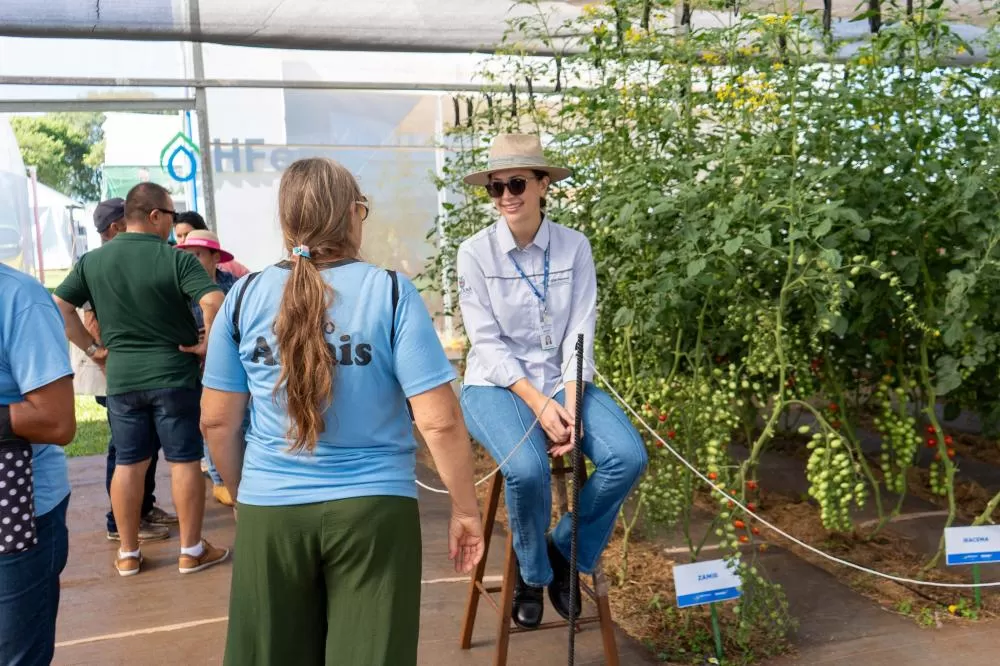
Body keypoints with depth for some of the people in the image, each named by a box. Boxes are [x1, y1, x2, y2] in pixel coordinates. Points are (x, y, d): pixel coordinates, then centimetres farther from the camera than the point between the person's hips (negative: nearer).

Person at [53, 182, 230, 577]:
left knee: (128, 463, 12)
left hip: (121, 377, 4)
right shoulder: (176, 259, -12)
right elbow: (214, 302, -25)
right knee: (184, 461, 5)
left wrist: (92, 349, 7)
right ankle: (191, 551, 12)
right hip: (174, 374, -4)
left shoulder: (92, 260, 4)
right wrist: (208, 345, -11)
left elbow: (59, 306, 4)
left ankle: (128, 554, 21)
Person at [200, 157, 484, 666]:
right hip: (373, 509, -2)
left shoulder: (245, 297, -2)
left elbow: (216, 421, 4)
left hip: (269, 512, 3)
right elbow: (439, 421, -13)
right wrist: (465, 511, -2)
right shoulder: (391, 292, -9)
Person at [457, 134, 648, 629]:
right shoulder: (475, 252, -6)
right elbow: (487, 342, -10)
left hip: (563, 382, 3)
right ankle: (532, 572, 3)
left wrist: (570, 404, -18)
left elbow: (580, 332, -5)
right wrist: (538, 403, -20)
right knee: (528, 468, -31)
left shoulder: (574, 246, -1)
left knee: (628, 457, -21)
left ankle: (566, 553, 6)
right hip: (497, 384, -2)